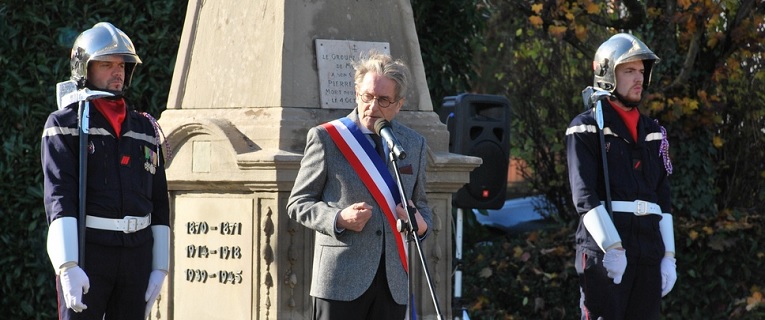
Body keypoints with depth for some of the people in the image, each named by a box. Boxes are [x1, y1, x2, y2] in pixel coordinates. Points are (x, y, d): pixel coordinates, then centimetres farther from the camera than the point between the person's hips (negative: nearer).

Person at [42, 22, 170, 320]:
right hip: (85, 251, -5)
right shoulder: (65, 124, -2)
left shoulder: (145, 128, 12)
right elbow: (59, 198, -13)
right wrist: (67, 266, -24)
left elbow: (159, 204, 13)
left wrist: (160, 267, 6)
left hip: (137, 252, 5)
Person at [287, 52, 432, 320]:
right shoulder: (326, 138, 1)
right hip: (342, 278, -4)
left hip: (393, 281, 4)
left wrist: (422, 224, -1)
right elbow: (297, 203, 3)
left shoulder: (414, 144, 14)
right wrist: (339, 219, -16)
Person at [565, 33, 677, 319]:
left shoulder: (653, 132, 19)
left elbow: (663, 199, 19)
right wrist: (611, 247, -20)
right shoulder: (586, 127, 1)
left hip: (648, 253, 6)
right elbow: (584, 195, -10)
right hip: (603, 252, -6)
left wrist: (668, 255, 10)